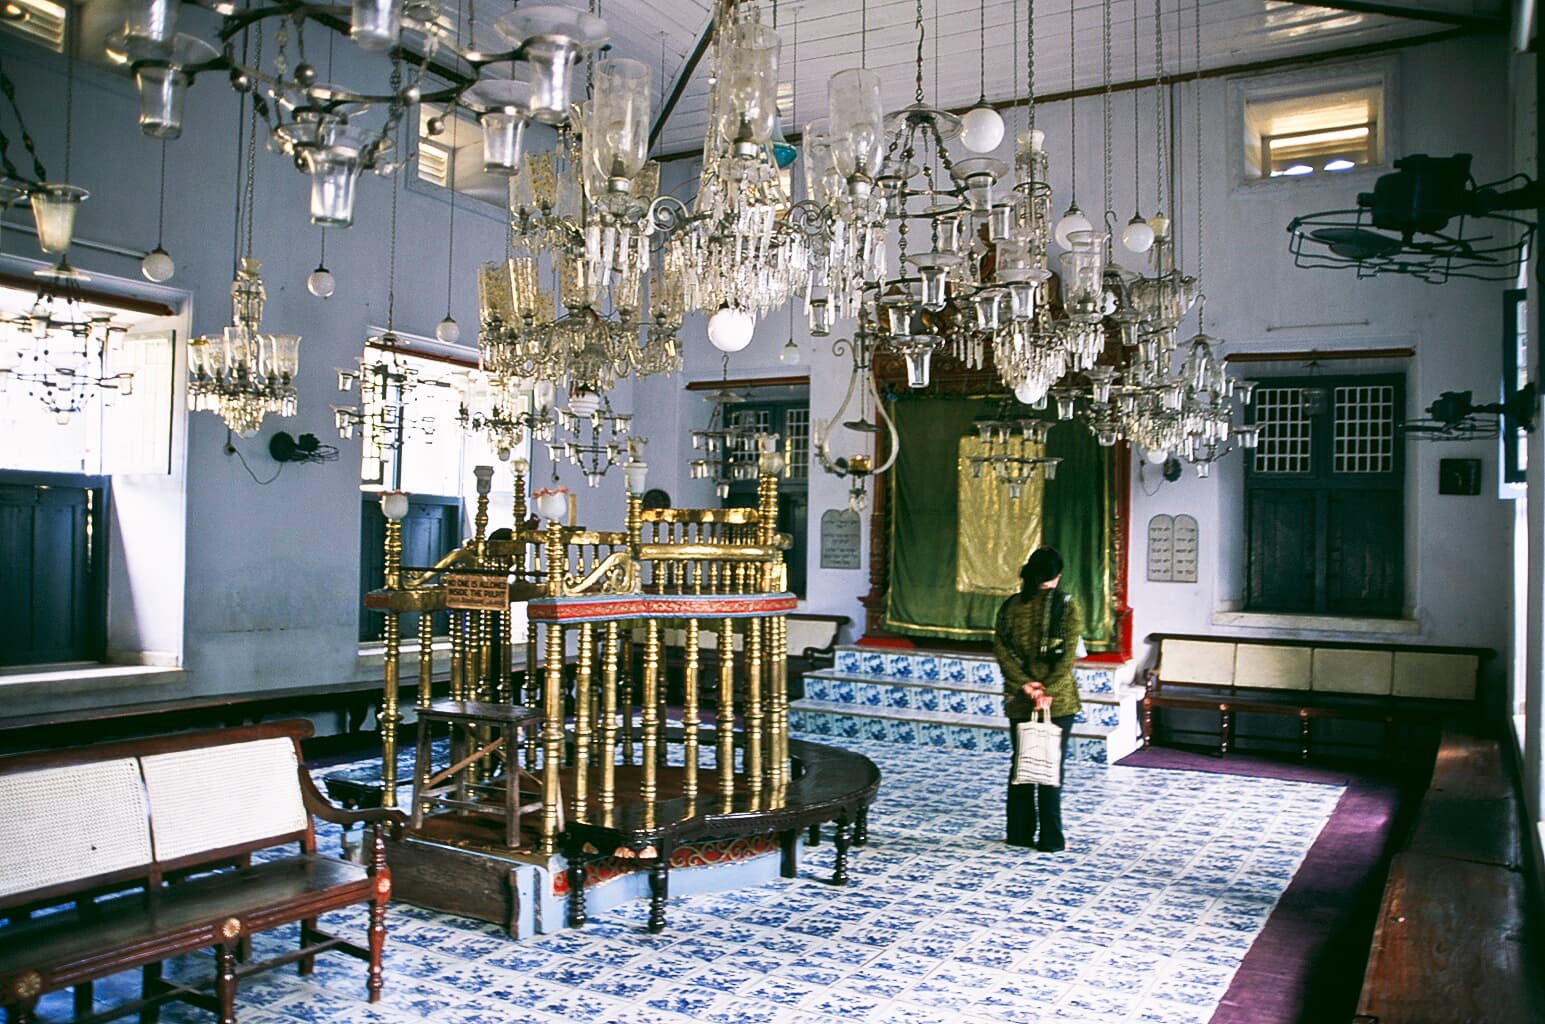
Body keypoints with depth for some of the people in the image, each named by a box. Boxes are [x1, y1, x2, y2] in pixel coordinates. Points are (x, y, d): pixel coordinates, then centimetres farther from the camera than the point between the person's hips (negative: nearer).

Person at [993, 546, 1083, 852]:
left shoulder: (1011, 606, 2)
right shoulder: (1068, 607, -7)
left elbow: (1001, 648, -5)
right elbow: (1067, 656, -15)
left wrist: (1024, 684, -11)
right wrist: (1049, 692, -16)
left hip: (1019, 699, 3)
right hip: (1059, 701, -3)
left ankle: (1020, 833, 19)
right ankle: (1051, 838, 9)